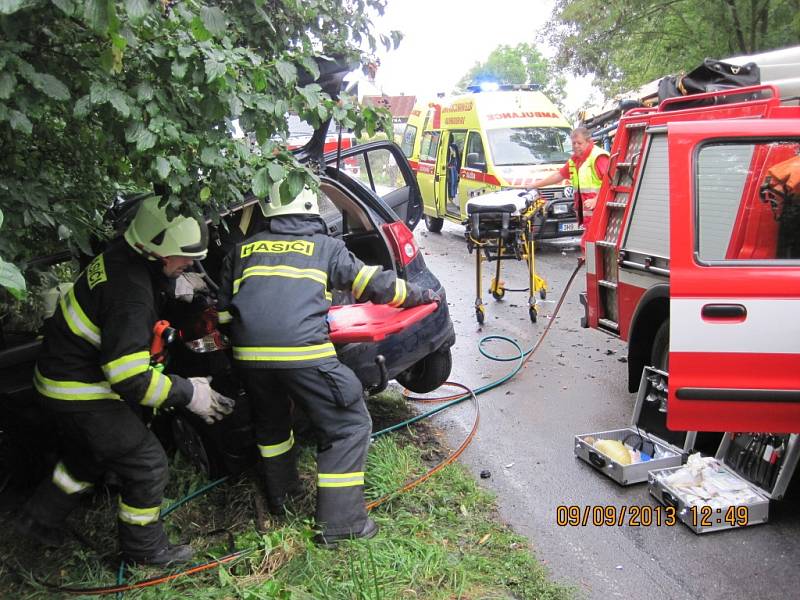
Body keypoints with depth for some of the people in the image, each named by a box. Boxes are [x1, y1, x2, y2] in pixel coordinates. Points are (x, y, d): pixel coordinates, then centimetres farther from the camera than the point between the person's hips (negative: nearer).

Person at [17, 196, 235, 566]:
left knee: (88, 458, 29)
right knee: (147, 464, -1)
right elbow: (130, 379, -32)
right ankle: (144, 549, 17)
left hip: (62, 373, 10)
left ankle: (40, 519, 46)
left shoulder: (120, 257, -4)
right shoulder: (131, 294, -32)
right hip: (81, 392, -10)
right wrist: (188, 394, -23)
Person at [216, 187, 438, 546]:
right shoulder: (325, 246, 15)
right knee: (349, 426, 8)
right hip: (302, 350, -5)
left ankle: (281, 494, 46)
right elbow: (373, 282, 18)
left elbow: (223, 310, 26)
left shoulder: (242, 251, 24)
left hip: (248, 353, 5)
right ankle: (339, 523, 8)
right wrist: (417, 295, 32)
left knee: (271, 422, 31)